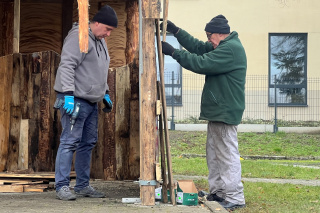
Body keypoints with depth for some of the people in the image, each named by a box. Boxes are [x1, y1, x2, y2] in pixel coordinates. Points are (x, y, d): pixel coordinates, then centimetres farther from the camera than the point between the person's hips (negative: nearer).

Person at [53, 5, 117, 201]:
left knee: (88, 143, 10)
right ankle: (62, 186, -6)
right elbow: (67, 66, -20)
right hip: (75, 100, -9)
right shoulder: (79, 37, -12)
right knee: (70, 142, -10)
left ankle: (83, 186, 18)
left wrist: (105, 92, 23)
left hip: (91, 102, 10)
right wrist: (68, 94, -26)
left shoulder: (101, 41, 18)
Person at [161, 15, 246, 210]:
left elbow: (201, 63, -22)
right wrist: (176, 31, 12)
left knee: (228, 154, -8)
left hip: (226, 111, -11)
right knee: (214, 154, 15)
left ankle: (235, 198, -4)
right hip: (217, 111, 11)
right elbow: (198, 47, 19)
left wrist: (173, 52, -17)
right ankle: (218, 192, 22)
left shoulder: (231, 49, -18)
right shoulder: (224, 47, 15)